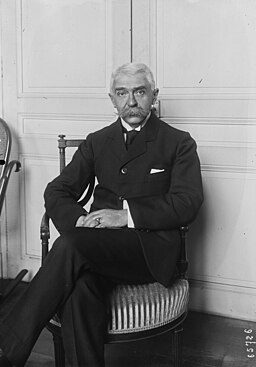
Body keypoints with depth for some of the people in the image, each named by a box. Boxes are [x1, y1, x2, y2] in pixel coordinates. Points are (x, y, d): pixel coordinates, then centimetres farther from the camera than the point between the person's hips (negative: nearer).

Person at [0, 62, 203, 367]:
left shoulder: (179, 144, 9)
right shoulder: (97, 142, 20)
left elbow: (187, 203, -5)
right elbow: (57, 191, 13)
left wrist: (127, 215, -17)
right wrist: (79, 219, -11)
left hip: (151, 250, -3)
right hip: (99, 245, 3)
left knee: (71, 245, -31)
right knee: (81, 289, -33)